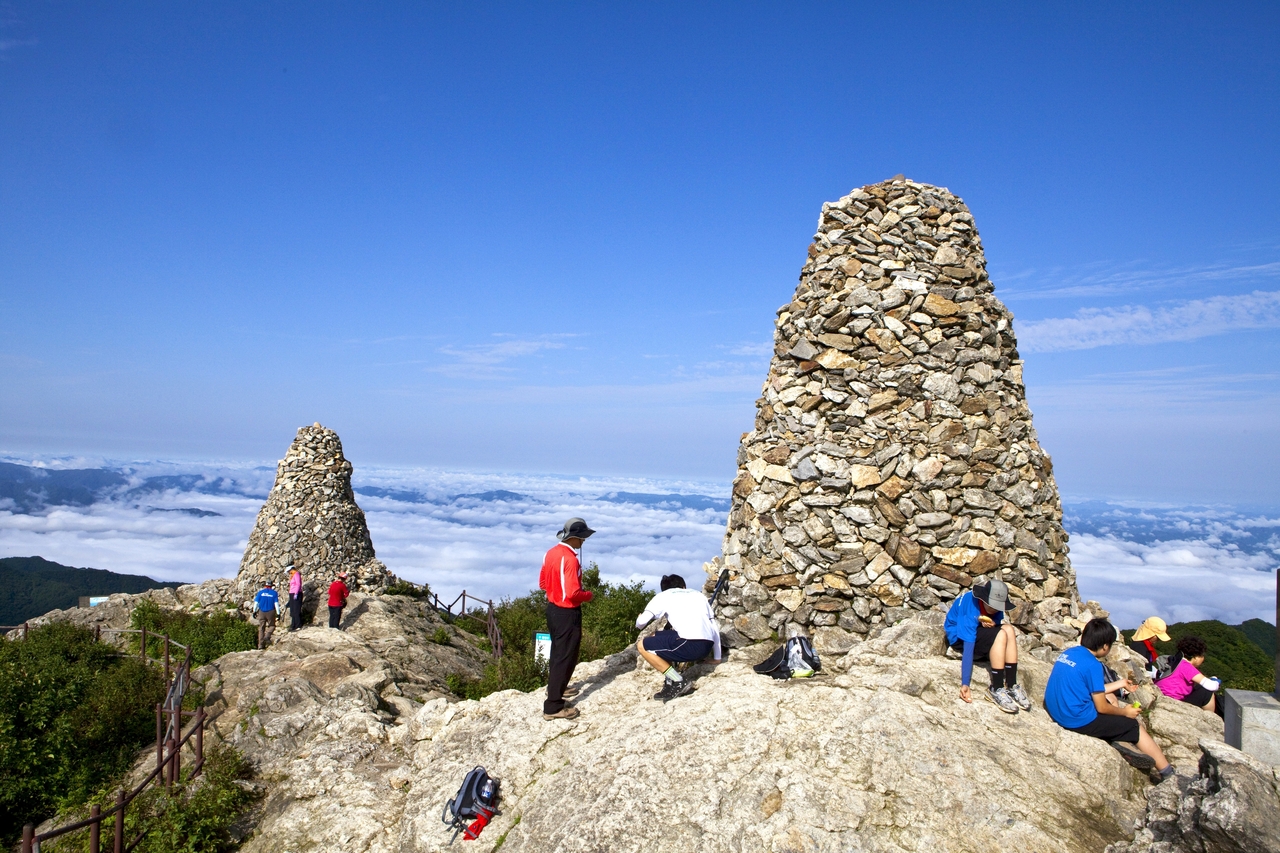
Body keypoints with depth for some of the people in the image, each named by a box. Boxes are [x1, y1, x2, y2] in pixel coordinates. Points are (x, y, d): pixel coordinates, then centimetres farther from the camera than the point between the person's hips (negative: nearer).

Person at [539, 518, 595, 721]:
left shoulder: (551, 552, 2)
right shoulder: (570, 559, -25)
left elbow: (542, 584, 11)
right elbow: (573, 594, -28)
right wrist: (588, 595, -10)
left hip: (552, 608, 9)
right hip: (567, 613, -9)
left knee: (558, 651, 26)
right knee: (566, 657, 0)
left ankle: (556, 687, 44)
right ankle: (553, 707, 5)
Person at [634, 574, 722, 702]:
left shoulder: (663, 596, 14)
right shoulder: (698, 594, 28)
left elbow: (641, 622, 4)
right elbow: (714, 627, 25)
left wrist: (638, 620, 28)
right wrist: (717, 657, 33)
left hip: (690, 644, -7)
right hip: (707, 646, 7)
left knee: (642, 645, 10)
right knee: (657, 639, 26)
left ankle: (678, 682, 3)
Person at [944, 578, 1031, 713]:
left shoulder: (996, 604, -11)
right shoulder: (971, 609, -31)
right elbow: (968, 648, -34)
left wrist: (993, 624, -22)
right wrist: (965, 684, -36)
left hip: (976, 631, 7)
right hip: (959, 637, -7)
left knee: (1008, 629, -21)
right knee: (1000, 635, -28)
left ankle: (1012, 686, -18)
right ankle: (996, 689, -22)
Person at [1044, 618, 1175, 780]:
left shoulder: (1067, 653, 6)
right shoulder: (1092, 665, -17)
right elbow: (1101, 707, -11)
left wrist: (1119, 684, 29)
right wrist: (1125, 712, 8)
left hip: (1056, 712, 8)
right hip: (1079, 721, -8)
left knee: (1109, 698, 26)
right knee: (1135, 726, 12)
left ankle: (1121, 741, 10)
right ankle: (1168, 774, 17)